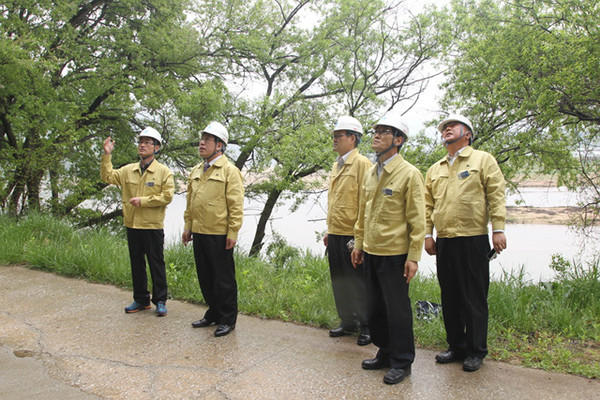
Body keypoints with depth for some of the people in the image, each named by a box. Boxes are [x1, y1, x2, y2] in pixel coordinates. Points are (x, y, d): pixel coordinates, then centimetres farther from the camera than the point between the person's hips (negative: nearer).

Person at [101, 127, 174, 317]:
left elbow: (167, 196, -12)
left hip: (153, 226, -5)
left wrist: (143, 201, -16)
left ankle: (160, 301, 14)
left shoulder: (163, 171, -5)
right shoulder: (128, 170, 11)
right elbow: (108, 176, 8)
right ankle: (141, 299, 26)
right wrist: (107, 155, -1)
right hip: (132, 225, 5)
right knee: (136, 264, 13)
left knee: (156, 264, 3)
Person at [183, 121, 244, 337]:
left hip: (219, 235, -7)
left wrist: (232, 233, -16)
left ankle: (227, 320, 15)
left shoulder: (229, 171, -8)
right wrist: (188, 227, 15)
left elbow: (236, 205, -13)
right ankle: (213, 314, 31)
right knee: (205, 277, 16)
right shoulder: (196, 171, 15)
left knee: (223, 279, 2)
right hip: (199, 234, 8)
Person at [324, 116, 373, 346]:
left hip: (352, 235, -8)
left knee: (358, 282, 3)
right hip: (335, 234, 8)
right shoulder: (336, 165, 15)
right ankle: (347, 322, 30)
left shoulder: (362, 163, -10)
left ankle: (367, 327, 18)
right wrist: (329, 229, 18)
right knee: (339, 281, 15)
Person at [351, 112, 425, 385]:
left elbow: (417, 220, -11)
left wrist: (413, 257, -14)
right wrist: (359, 244, 16)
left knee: (397, 309, 4)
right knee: (375, 308, 16)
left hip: (394, 255, -7)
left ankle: (401, 362, 20)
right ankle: (385, 353, 33)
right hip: (370, 253, 7)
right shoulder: (370, 173, 11)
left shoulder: (409, 174, -10)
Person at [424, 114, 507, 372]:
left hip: (472, 239, -5)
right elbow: (428, 204, 15)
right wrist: (428, 234, 7)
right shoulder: (435, 169, 17)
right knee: (449, 297, 11)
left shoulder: (483, 160, 4)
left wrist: (498, 229, -10)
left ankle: (476, 351, 15)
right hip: (443, 241, 5)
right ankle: (456, 346, 24)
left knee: (474, 297, 2)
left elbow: (496, 196, -2)